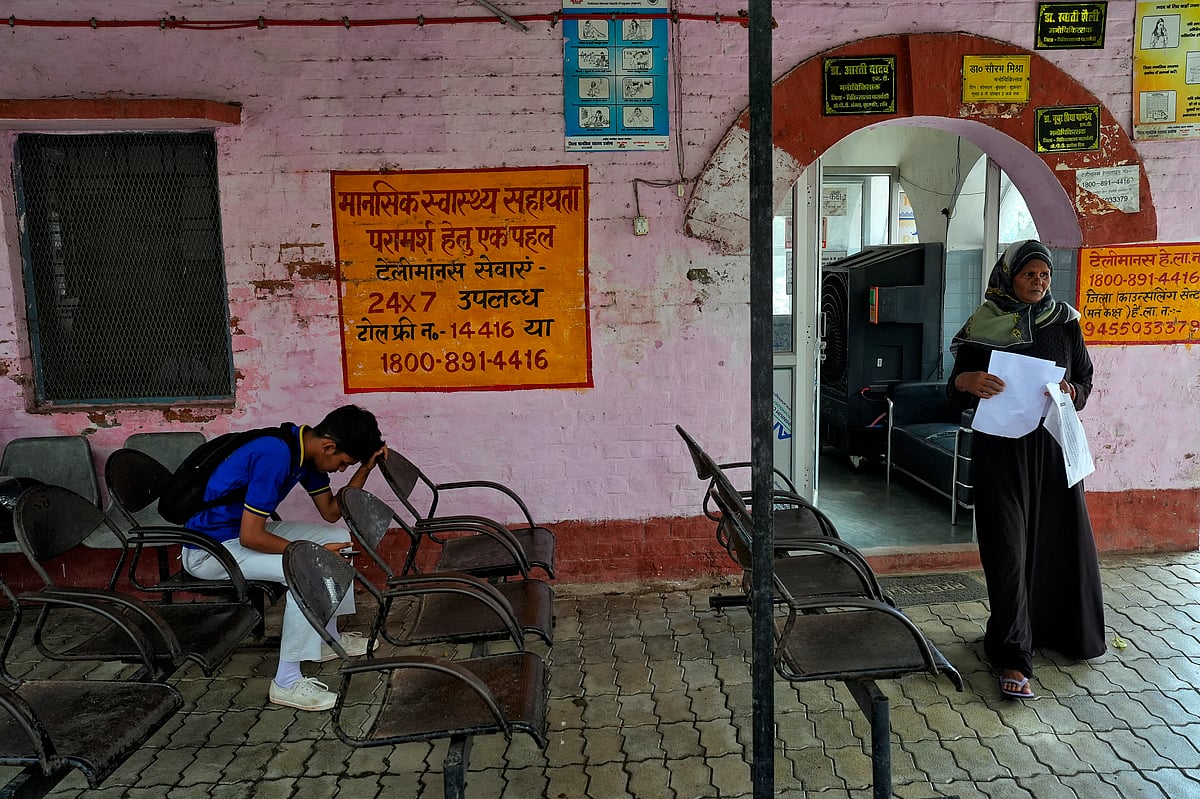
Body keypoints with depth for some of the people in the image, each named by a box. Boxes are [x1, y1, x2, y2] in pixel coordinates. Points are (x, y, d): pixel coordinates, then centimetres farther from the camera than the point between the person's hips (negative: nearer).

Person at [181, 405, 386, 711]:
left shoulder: (307, 449, -3)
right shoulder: (275, 455, -31)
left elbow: (331, 512, 4)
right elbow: (250, 537, -29)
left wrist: (365, 468, -8)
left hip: (248, 530, 9)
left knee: (338, 537, 7)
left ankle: (327, 639, 19)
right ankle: (286, 683, -15)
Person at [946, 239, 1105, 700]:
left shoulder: (1064, 322, 6)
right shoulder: (982, 326, -3)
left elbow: (1087, 380, 9)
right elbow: (955, 395, -4)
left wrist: (1070, 391, -14)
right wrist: (965, 381, -27)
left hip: (1053, 445, 4)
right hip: (1000, 449, -3)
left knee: (1061, 538, 11)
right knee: (1008, 547, -4)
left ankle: (1062, 628, 36)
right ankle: (1013, 656, 3)